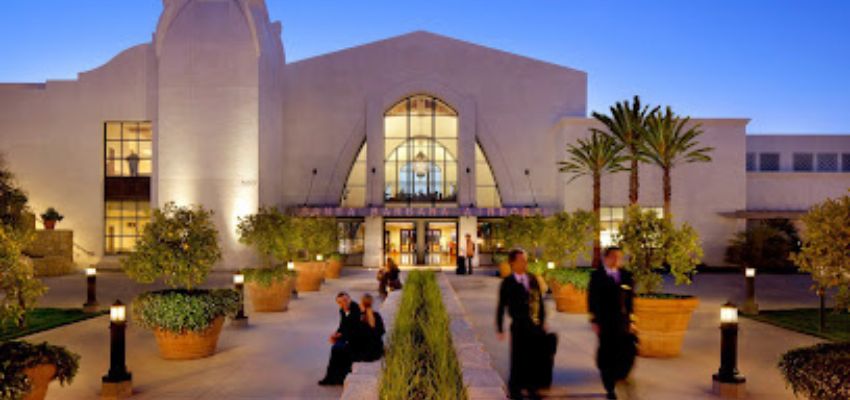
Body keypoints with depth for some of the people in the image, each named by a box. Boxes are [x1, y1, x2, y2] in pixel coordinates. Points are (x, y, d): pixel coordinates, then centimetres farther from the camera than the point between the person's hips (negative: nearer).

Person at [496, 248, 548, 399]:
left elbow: (540, 301, 12)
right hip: (519, 327, -4)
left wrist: (542, 322, 9)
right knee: (518, 359, 2)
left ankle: (532, 388, 25)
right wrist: (500, 329, -3)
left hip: (536, 327, 4)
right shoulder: (507, 283, -4)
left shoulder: (533, 279, 7)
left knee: (535, 358, 7)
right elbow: (501, 307, -2)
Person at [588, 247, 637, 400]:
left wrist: (631, 320, 5)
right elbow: (592, 299, -3)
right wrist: (594, 321, -7)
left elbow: (630, 299, 9)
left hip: (623, 321, 3)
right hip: (605, 322, -3)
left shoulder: (626, 276, 8)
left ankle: (619, 375, 26)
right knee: (607, 354, 2)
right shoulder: (597, 276, -1)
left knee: (629, 351, -2)